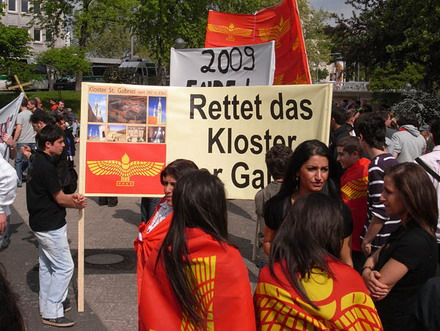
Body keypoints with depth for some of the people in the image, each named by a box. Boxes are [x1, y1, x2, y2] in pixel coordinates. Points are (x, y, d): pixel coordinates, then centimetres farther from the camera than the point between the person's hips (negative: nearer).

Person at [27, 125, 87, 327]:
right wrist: (78, 204, 2)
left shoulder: (38, 161, 8)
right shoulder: (45, 167, -23)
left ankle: (47, 304, 33)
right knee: (64, 267, -4)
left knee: (47, 265, 20)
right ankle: (51, 314, 3)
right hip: (50, 226, -11)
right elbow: (60, 199, -17)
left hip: (41, 223, 11)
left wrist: (72, 198, -4)